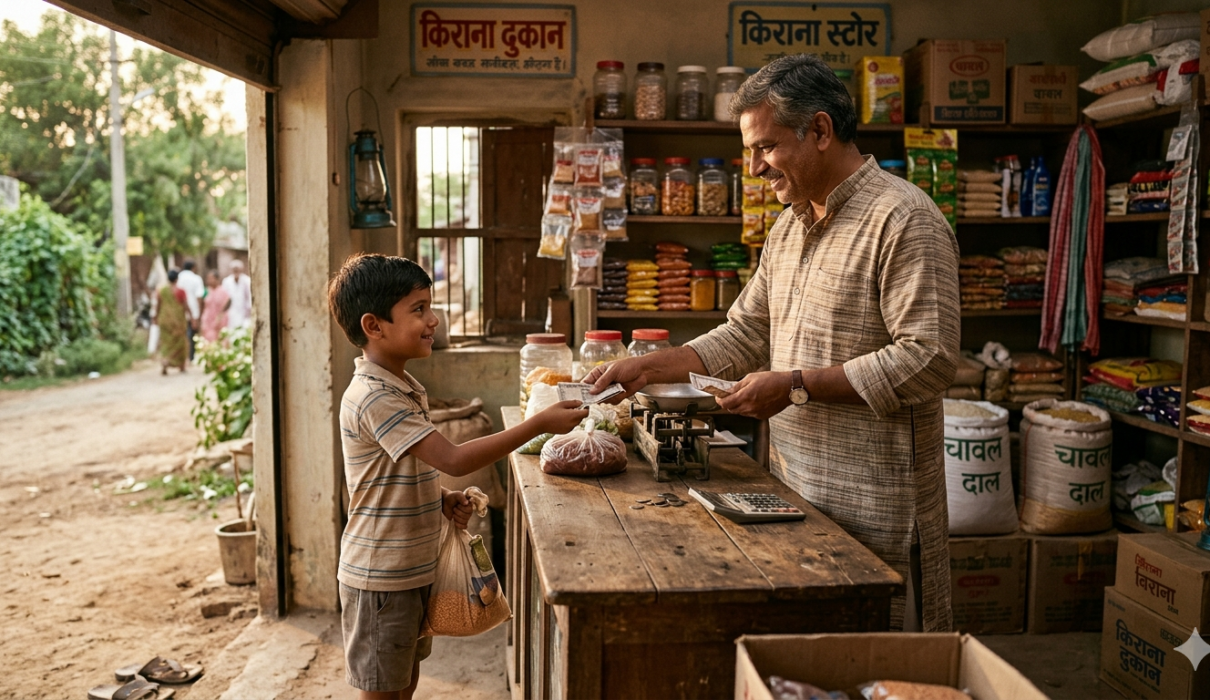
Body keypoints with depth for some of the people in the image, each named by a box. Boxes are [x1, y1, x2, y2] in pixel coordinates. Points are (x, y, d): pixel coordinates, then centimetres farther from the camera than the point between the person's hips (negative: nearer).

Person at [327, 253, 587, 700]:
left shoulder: (405, 389, 7)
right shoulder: (374, 398, -25)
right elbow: (454, 459, -31)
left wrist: (443, 499, 0)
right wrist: (540, 424, -30)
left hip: (413, 568, 9)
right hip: (381, 577, -9)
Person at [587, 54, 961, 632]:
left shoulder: (904, 220, -13)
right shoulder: (789, 226, 14)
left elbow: (929, 359, -19)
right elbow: (745, 335, 18)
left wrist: (797, 385, -18)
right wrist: (650, 368, 8)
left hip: (874, 498, -7)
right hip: (794, 484, 8)